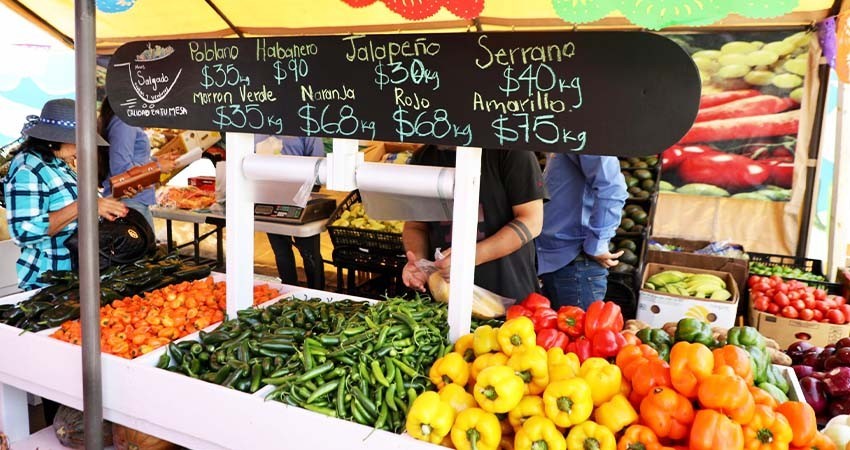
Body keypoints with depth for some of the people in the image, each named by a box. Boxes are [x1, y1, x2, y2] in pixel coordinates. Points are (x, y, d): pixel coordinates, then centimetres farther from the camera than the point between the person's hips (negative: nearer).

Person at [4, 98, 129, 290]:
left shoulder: (60, 164, 9)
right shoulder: (28, 169, -17)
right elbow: (23, 232, -26)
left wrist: (102, 206, 7)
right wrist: (82, 206, -30)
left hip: (76, 273, 9)